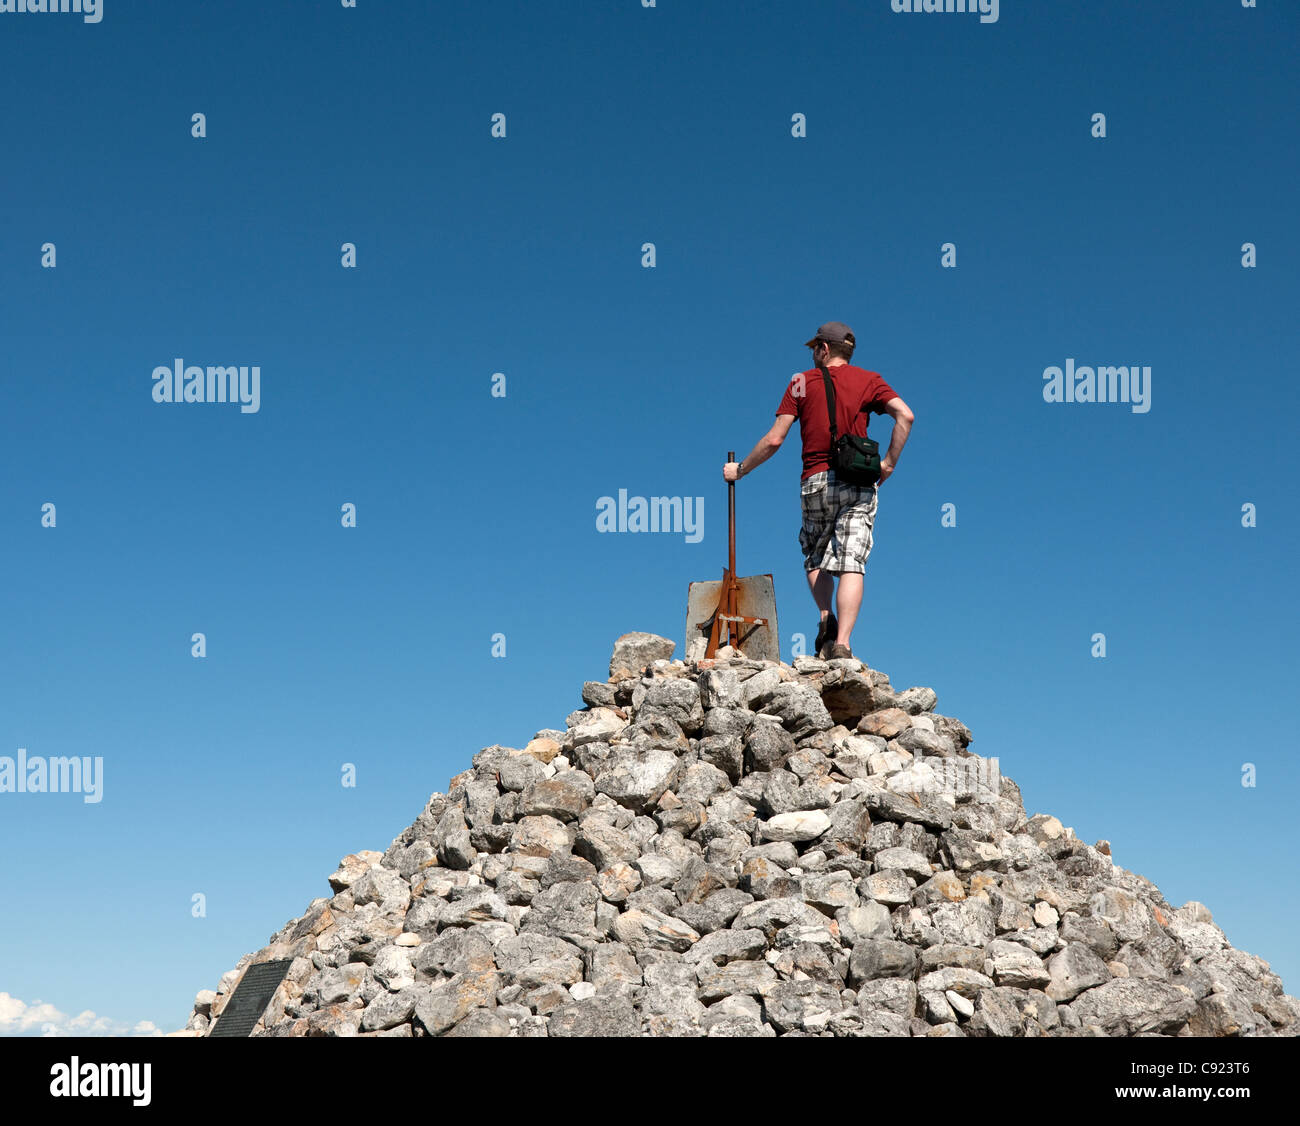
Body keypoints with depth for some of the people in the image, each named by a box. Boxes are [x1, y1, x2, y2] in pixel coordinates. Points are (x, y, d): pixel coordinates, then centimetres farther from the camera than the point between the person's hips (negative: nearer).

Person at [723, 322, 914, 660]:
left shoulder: (803, 382, 7)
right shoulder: (869, 381, 10)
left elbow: (774, 439, 2)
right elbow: (906, 416, -7)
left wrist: (740, 469, 14)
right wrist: (889, 462, -1)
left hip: (816, 480, 0)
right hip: (859, 482, 0)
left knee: (815, 558, 20)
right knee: (850, 564, -5)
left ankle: (826, 619, -2)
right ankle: (842, 642, -18)